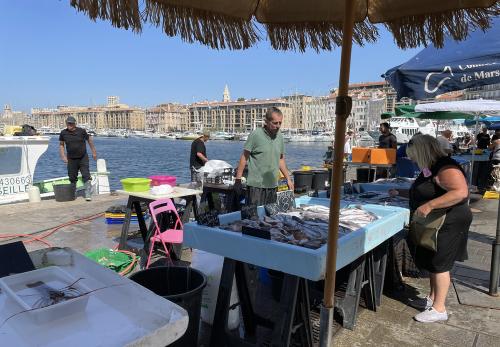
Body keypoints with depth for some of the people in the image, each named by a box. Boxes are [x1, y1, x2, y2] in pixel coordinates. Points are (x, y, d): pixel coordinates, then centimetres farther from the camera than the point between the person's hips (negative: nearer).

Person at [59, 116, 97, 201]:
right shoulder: (63, 133, 0)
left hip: (83, 158, -2)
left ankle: (88, 194, -10)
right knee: (72, 177, 9)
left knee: (86, 176, -10)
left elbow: (89, 140, 8)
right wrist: (63, 156, 2)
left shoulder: (82, 131, -4)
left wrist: (94, 152, 10)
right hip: (71, 159, 2)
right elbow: (61, 145, 11)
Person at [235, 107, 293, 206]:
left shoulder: (279, 136, 10)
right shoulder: (256, 134, -9)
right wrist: (238, 179, -9)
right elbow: (244, 157, -6)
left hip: (273, 185, 6)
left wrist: (288, 179, 17)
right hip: (256, 185, -6)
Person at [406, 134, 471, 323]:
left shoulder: (446, 168, -23)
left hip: (448, 224, -9)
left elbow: (461, 192, -36)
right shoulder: (430, 169, 8)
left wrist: (430, 205, -38)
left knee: (439, 264, -1)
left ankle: (439, 309, 10)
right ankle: (432, 298, 31)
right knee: (432, 262, 17)